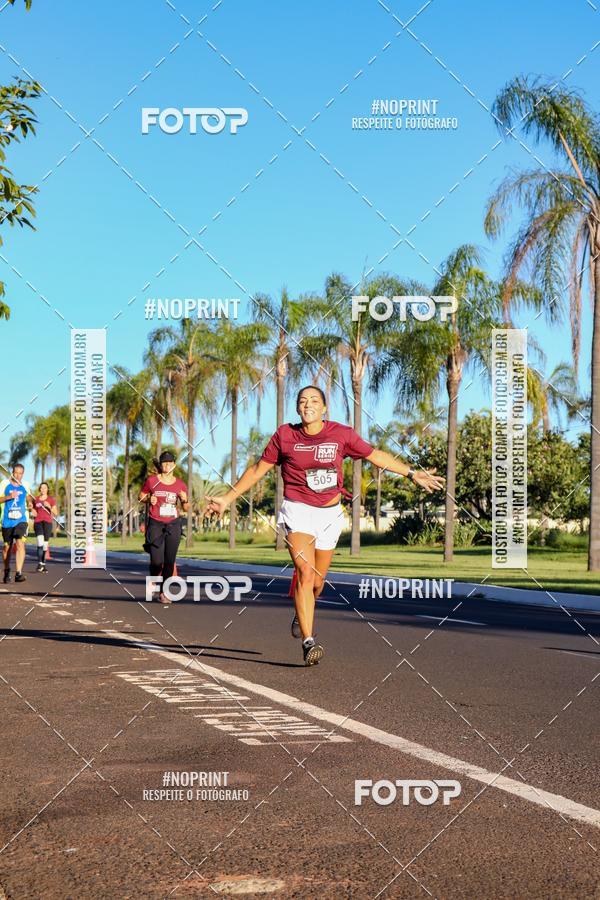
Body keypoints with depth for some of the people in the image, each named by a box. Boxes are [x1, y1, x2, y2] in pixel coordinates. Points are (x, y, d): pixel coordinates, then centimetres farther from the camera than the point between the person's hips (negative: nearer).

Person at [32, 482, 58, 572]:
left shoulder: (51, 500, 5)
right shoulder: (35, 499, 9)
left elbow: (56, 513, 0)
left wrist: (49, 506, -14)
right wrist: (33, 512, -3)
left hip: (48, 522, 0)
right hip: (38, 522, 0)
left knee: (45, 544, 4)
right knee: (40, 543, -19)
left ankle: (43, 564, 16)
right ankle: (39, 563, -18)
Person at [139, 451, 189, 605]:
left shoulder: (180, 484, 5)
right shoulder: (151, 480, -1)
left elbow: (185, 509, 10)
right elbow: (141, 497, 11)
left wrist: (184, 500, -11)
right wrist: (149, 500, -10)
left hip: (173, 524, 2)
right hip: (156, 524, -2)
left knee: (170, 561, -3)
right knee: (157, 561, -9)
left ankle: (163, 593, 8)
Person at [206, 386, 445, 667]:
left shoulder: (341, 434, -1)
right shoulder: (285, 435, -2)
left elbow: (376, 456, 8)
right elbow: (258, 469, 7)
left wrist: (413, 473, 6)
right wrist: (228, 498, 8)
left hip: (330, 513, 2)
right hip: (298, 510, -2)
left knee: (317, 581, 9)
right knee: (305, 573, -19)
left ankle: (301, 615, 42)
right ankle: (308, 643, -21)